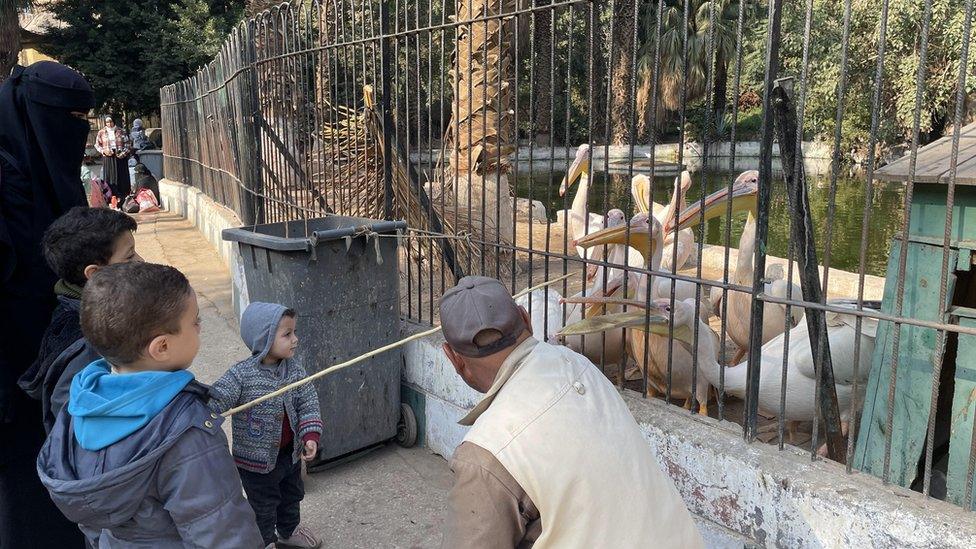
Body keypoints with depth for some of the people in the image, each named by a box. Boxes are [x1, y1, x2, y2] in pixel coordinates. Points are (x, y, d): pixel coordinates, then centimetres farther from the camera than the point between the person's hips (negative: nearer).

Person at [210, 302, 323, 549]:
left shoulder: (294, 369, -10)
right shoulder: (241, 376, -26)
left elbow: (308, 403, -5)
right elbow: (214, 405, -26)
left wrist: (310, 436, -15)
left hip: (290, 453, 6)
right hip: (257, 459, -5)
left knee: (292, 495, 28)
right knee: (263, 507, 15)